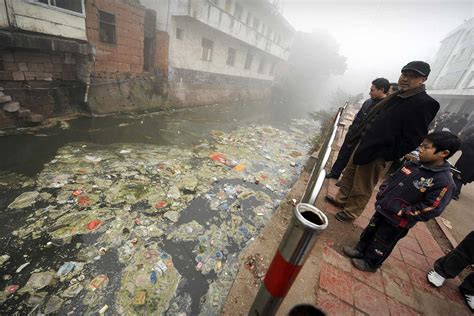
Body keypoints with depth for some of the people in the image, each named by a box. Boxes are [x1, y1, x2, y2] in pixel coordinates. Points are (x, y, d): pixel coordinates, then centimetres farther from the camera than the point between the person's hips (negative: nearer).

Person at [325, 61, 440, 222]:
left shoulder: (424, 103, -14)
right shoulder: (397, 95, 10)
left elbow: (412, 138, -18)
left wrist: (386, 157, -20)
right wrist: (357, 137, 12)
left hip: (378, 153, -8)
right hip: (363, 144, 8)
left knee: (362, 187, 7)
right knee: (349, 174, 20)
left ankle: (350, 212, 26)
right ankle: (341, 199, 39)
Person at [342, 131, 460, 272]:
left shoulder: (444, 182, -22)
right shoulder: (414, 165, -2)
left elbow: (429, 210, -22)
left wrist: (401, 212, -21)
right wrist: (382, 194, -1)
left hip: (397, 222, -6)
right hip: (382, 209, 6)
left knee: (382, 244, 15)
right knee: (369, 231, 22)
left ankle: (370, 263, 38)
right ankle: (360, 250, 44)